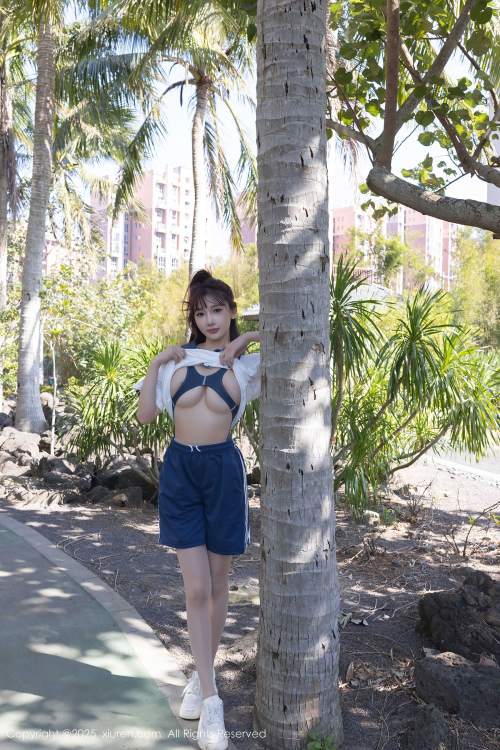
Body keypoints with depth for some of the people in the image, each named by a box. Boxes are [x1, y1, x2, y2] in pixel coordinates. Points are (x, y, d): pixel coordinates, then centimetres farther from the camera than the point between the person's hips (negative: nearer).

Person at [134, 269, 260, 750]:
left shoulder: (246, 365, -1)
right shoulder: (178, 359, 6)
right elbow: (145, 414, 3)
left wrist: (250, 337, -10)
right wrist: (156, 362, -3)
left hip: (222, 469, -1)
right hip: (178, 469, 1)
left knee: (217, 585, 11)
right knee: (195, 588, 1)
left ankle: (201, 677, 32)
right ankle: (210, 698, 9)